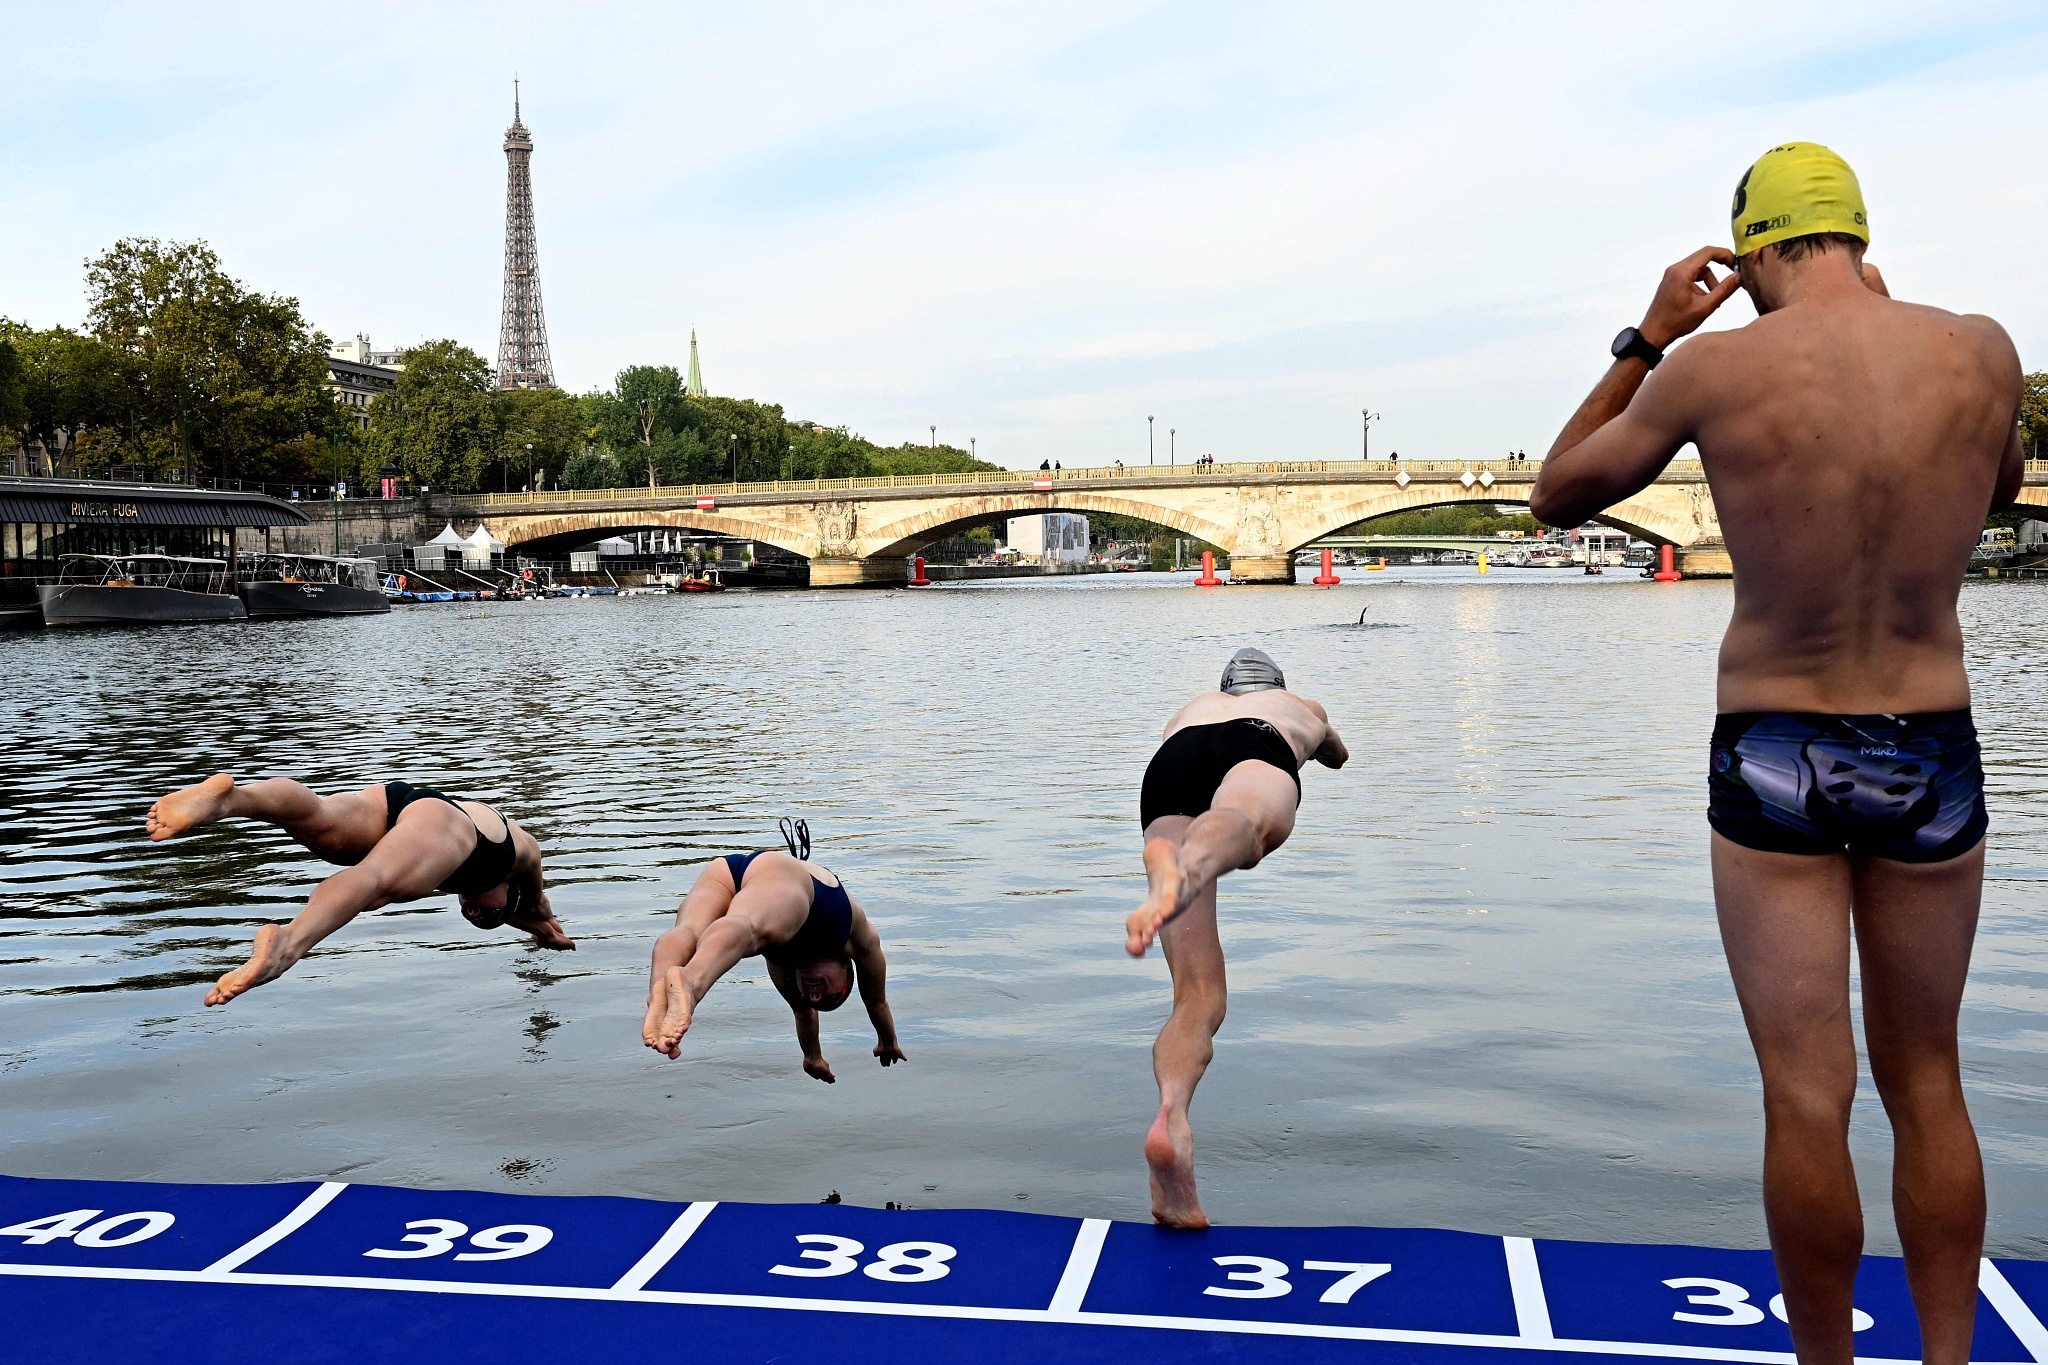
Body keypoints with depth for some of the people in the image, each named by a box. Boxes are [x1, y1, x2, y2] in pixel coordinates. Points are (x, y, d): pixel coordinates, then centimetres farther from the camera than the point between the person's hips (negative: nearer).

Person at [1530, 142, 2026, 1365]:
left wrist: (1646, 340, 7)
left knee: (1808, 1099, 4)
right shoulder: (1982, 351, -4)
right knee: (1927, 1085, 17)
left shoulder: (1717, 367, -11)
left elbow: (1556, 495, 3)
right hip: (1934, 758, 3)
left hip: (1775, 760, -3)